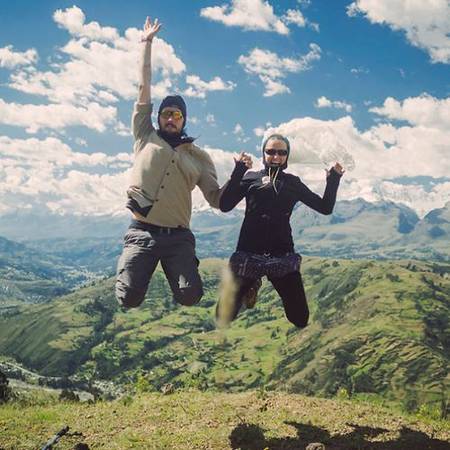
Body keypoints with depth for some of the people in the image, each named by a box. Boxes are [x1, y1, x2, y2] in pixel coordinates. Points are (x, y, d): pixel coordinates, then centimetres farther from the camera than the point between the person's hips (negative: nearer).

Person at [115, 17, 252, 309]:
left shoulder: (199, 157, 15)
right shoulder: (146, 138, 12)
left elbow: (218, 200, 9)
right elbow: (144, 90, 9)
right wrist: (147, 43, 10)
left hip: (178, 237, 1)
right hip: (142, 233, -1)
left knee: (190, 299, -16)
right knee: (129, 299, -13)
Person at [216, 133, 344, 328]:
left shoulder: (293, 182, 14)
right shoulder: (250, 178, 8)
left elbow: (325, 207, 11)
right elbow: (225, 206, -7)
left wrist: (333, 180, -1)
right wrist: (238, 171, -12)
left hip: (282, 255, 1)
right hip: (249, 253, -1)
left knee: (301, 319, 0)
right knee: (223, 317, -3)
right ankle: (250, 287, 26)